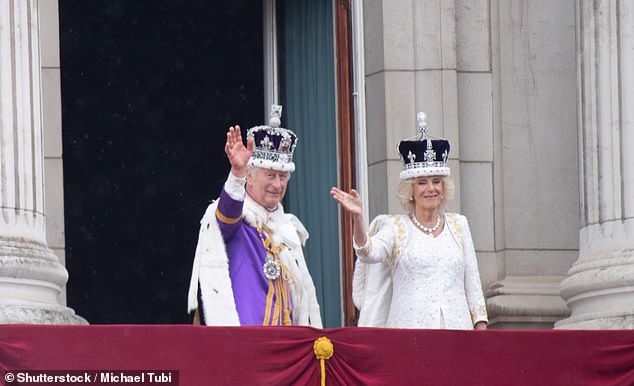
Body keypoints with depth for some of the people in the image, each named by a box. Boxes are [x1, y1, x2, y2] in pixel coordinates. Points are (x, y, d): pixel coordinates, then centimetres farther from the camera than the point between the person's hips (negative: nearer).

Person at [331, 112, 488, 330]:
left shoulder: (458, 225, 16)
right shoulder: (395, 228, 6)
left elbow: (472, 282, 17)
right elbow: (370, 253, -14)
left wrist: (481, 328, 10)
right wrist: (357, 218, -30)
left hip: (456, 326, 3)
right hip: (409, 328, -3)